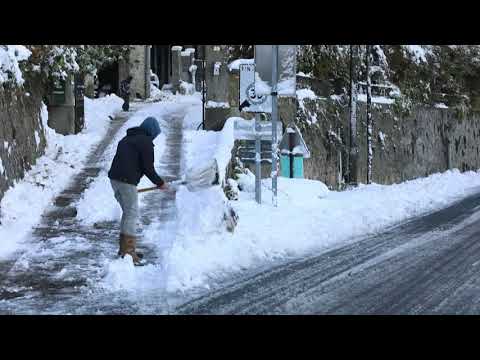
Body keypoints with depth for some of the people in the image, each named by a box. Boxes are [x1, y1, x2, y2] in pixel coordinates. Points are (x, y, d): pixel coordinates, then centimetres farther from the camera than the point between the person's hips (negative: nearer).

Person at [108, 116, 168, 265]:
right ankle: (129, 252, -9)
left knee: (127, 212, 19)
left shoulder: (126, 138, 24)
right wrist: (160, 183, 6)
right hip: (127, 181, -9)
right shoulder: (145, 142, -4)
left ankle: (124, 248, 24)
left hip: (114, 178, 9)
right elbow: (148, 168, -7)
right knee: (132, 214, -6)